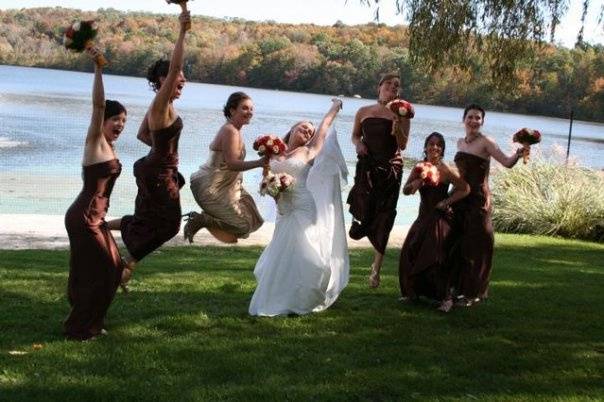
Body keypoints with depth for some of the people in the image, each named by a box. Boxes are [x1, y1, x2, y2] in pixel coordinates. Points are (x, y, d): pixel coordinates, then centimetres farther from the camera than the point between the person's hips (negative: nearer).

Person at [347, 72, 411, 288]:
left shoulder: (400, 114, 1)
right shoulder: (364, 112, 7)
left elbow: (402, 145, -5)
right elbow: (355, 135, 19)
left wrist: (397, 124, -20)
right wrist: (358, 143, -3)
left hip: (391, 169, -1)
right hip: (366, 166, 1)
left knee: (383, 217, -1)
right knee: (364, 212, -10)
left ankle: (376, 268, 7)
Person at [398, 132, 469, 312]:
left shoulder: (445, 170, -12)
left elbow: (465, 189, -12)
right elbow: (405, 191, 5)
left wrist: (446, 202, -15)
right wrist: (417, 183, -15)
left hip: (440, 218, -6)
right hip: (423, 216, 6)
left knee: (436, 259, -10)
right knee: (409, 254, 3)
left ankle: (446, 297, 1)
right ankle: (413, 292, 20)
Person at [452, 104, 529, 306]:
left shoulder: (486, 142, -10)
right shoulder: (460, 142, 11)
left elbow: (507, 162, -21)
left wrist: (518, 154, -40)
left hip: (478, 199, -7)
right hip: (460, 197, 7)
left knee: (476, 245, -1)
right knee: (458, 242, 12)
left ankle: (474, 292, 8)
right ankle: (460, 287, 25)